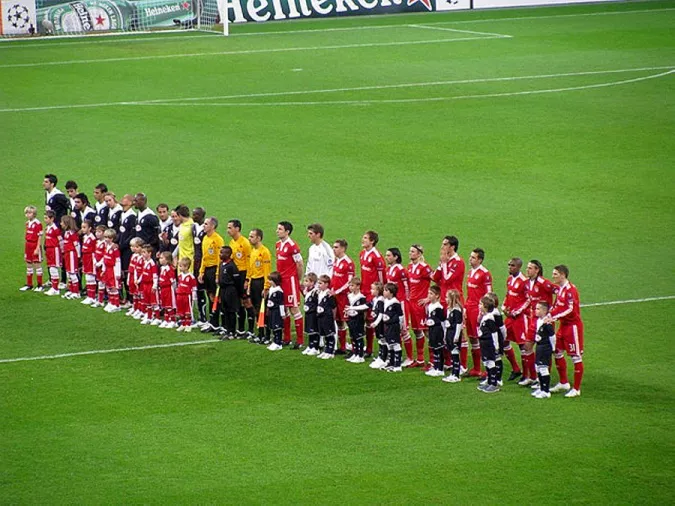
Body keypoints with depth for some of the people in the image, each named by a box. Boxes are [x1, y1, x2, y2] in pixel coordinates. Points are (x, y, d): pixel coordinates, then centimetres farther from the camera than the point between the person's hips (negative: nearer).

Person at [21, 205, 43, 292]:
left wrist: (37, 248, -18)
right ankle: (29, 285, 21)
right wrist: (25, 249, 16)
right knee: (28, 265, 12)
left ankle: (40, 285, 6)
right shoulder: (28, 223, 10)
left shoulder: (37, 223, -14)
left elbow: (40, 237, -15)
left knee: (37, 264, -1)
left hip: (35, 246, -8)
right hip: (28, 245, 8)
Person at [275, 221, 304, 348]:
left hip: (290, 280, -8)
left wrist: (298, 280, -3)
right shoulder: (278, 244, 11)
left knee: (294, 309, -6)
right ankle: (286, 338, 20)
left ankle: (300, 340, -2)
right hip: (281, 280, 8)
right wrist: (278, 276, 12)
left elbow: (300, 265, -11)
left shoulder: (292, 246, -14)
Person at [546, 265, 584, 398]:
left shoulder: (570, 290, -19)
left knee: (576, 357, -3)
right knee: (558, 352, 16)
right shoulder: (560, 288, 10)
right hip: (563, 325, 10)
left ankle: (576, 389, 2)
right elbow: (557, 306, 17)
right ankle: (563, 383, 30)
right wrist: (549, 315, 1)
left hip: (573, 325, -10)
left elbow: (570, 309, -24)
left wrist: (554, 317, -24)